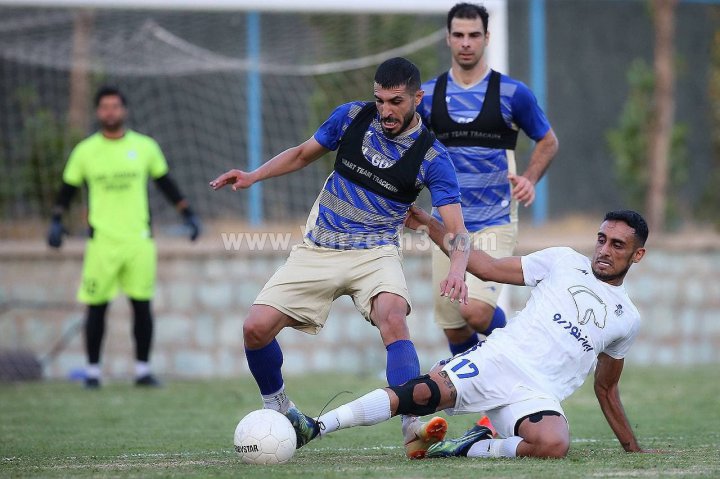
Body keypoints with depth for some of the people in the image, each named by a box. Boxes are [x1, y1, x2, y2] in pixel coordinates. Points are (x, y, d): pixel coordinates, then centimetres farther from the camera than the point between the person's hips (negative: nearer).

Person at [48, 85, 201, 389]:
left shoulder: (145, 146, 6)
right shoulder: (85, 151, 3)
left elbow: (166, 183, 14)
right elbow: (68, 188, 11)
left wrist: (188, 214, 10)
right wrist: (56, 222, 0)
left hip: (139, 238, 1)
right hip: (102, 241, -1)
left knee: (142, 305, 0)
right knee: (97, 307, -1)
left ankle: (143, 370, 7)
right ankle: (92, 371, 8)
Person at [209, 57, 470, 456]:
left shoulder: (431, 157, -11)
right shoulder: (351, 117, -1)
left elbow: (456, 228, -15)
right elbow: (304, 153, 16)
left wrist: (457, 269, -37)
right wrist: (254, 176, 0)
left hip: (375, 253, -3)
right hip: (317, 251, 3)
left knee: (392, 316, -35)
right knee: (256, 327, -11)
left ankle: (411, 425, -35)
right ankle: (277, 409, 17)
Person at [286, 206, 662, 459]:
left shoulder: (626, 318, 19)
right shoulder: (564, 262, 15)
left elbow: (606, 389, 29)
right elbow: (487, 268, 16)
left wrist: (634, 450, 29)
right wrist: (430, 225, 11)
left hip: (539, 395, 0)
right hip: (498, 359, 0)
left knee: (554, 444, -36)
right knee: (425, 391, -29)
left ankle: (472, 448, -16)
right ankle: (314, 428, -32)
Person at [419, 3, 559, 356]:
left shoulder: (512, 93, -3)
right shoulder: (427, 95, 5)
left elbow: (547, 141, 10)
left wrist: (530, 179, -8)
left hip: (495, 224, -3)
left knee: (476, 310, -22)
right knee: (453, 328, 4)